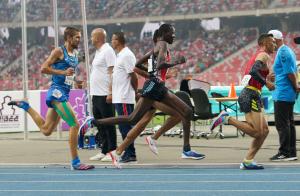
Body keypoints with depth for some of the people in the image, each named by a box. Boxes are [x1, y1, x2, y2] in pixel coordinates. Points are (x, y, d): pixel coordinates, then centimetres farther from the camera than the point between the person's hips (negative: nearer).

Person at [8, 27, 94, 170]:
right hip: (57, 91, -9)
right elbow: (44, 68, -14)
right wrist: (63, 72, -20)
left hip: (64, 93, 9)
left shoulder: (74, 54, 17)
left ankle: (25, 106, 29)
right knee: (74, 125, -14)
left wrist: (76, 80, 12)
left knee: (46, 130, 14)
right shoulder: (59, 51, -8)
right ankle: (75, 162, -10)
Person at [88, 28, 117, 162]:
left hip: (105, 95, -10)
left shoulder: (108, 51, -10)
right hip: (96, 95, 10)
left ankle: (111, 152, -2)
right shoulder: (98, 52, 18)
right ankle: (103, 151, 17)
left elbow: (112, 73, -17)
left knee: (108, 124, -5)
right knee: (100, 124, 11)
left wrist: (110, 93, -22)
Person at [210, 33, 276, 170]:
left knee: (264, 131, 8)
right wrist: (266, 82, -16)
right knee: (256, 132, -15)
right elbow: (254, 71, -24)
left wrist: (266, 78, 23)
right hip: (250, 96, -10)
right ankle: (227, 119, -10)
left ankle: (248, 161, 5)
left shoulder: (257, 56, 24)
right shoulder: (264, 55, -7)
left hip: (250, 96, 10)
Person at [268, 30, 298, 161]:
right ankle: (291, 152, 15)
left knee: (282, 124, -6)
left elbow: (291, 73, -19)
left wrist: (295, 87, -9)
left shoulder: (282, 53, -15)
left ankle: (285, 152, -5)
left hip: (282, 94, -10)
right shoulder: (288, 50, 16)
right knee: (289, 123, 12)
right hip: (289, 94, 10)